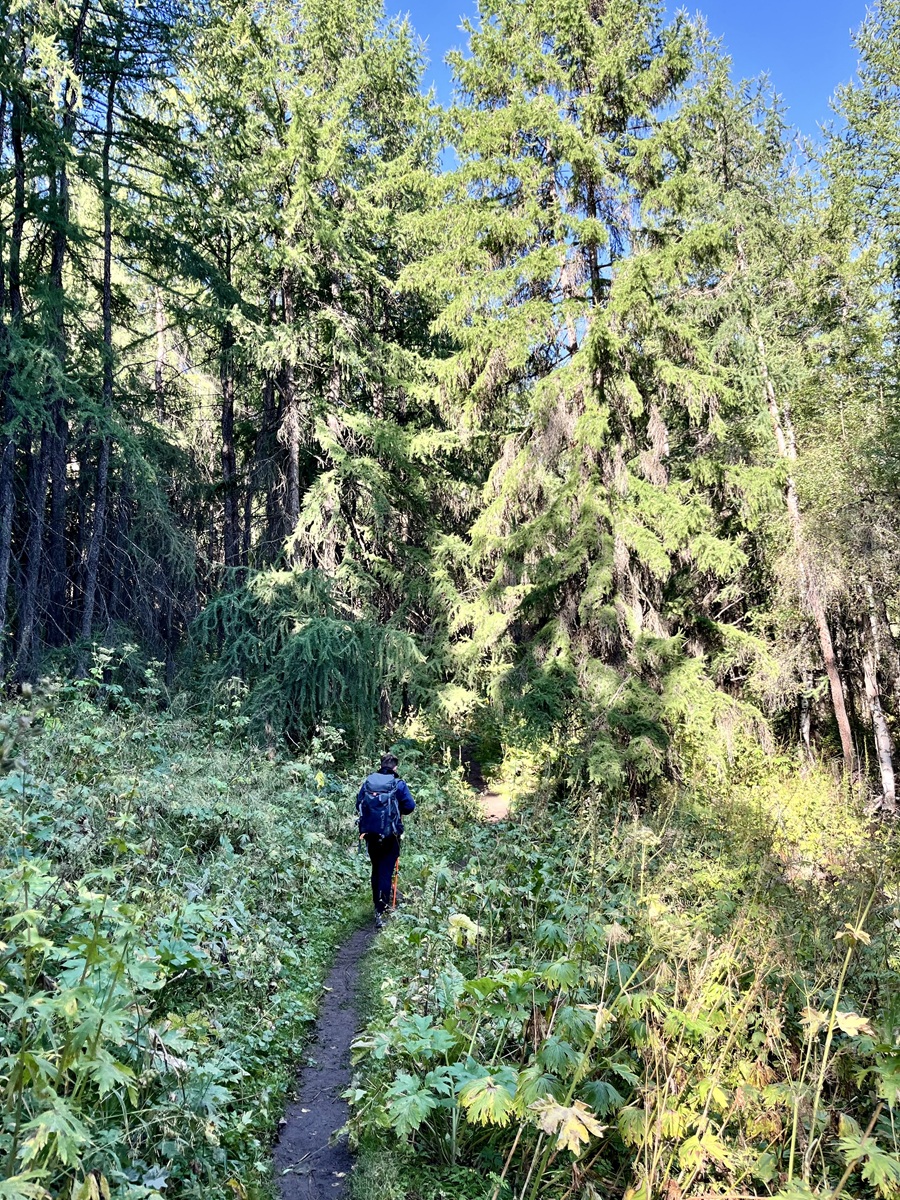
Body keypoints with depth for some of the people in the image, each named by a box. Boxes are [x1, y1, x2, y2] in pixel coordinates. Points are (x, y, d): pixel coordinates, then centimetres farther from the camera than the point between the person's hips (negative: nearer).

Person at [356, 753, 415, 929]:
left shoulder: (368, 781, 1)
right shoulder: (398, 784, -8)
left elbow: (358, 803, 7)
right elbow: (409, 806, -8)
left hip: (370, 833, 4)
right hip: (390, 835, -4)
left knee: (376, 870, 19)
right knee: (386, 872, -1)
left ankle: (378, 905, 31)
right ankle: (380, 911, -9)